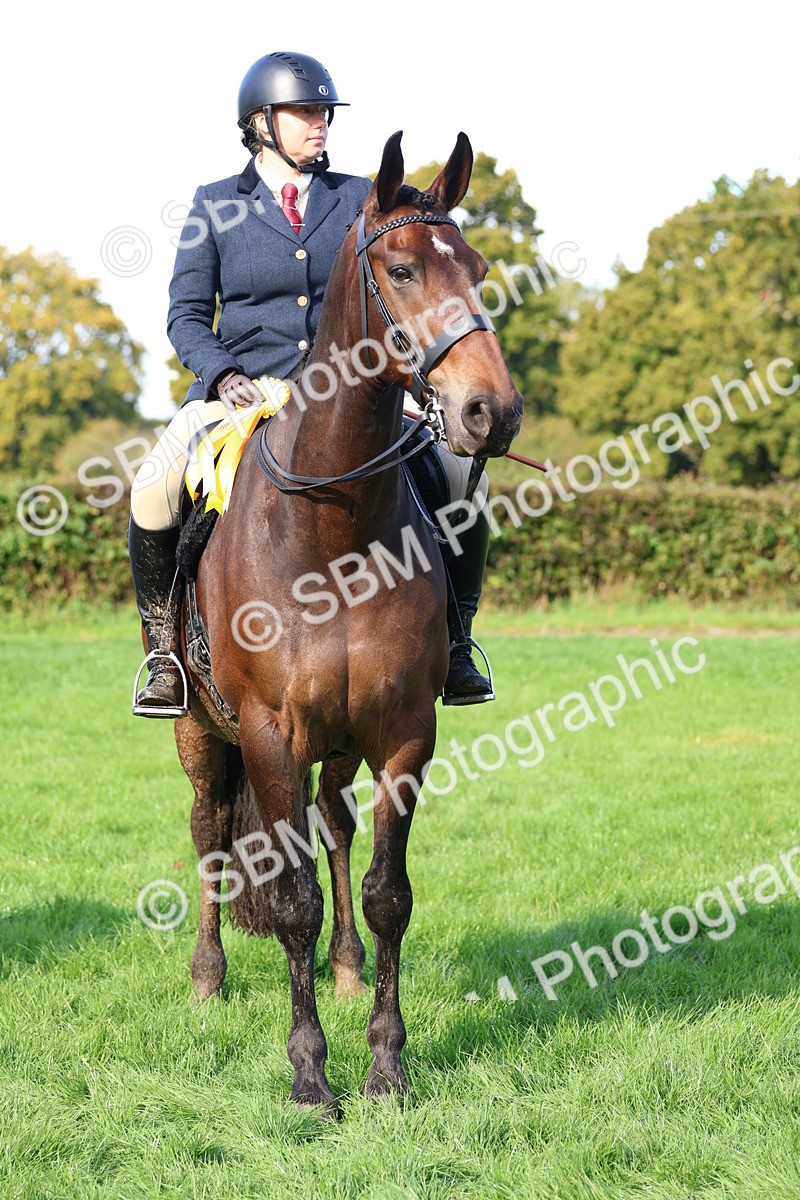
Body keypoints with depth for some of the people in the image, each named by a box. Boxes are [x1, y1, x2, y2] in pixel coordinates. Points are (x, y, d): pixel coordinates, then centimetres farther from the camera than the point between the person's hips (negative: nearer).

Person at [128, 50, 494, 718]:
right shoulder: (216, 206, 4)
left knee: (459, 474, -18)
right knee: (153, 493, -27)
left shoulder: (358, 199, 9)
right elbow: (187, 315, 5)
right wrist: (224, 374, -14)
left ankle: (451, 643, -2)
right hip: (241, 389, -2)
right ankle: (164, 645, -7)